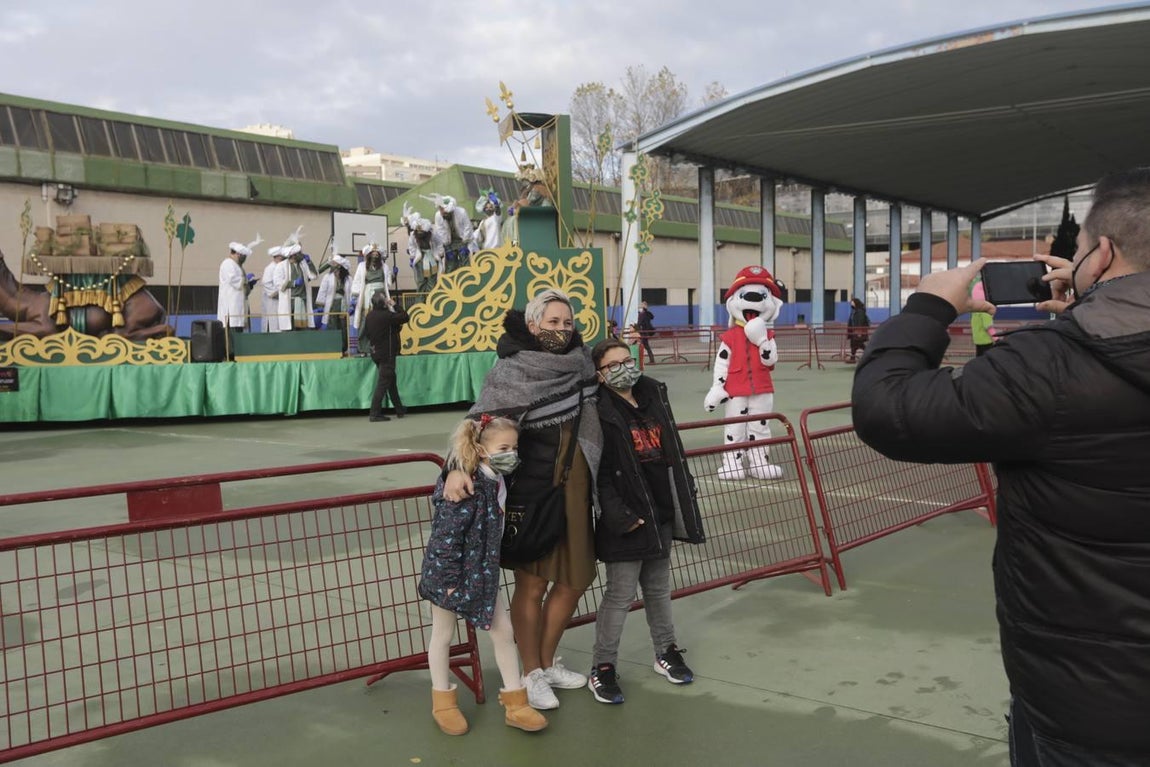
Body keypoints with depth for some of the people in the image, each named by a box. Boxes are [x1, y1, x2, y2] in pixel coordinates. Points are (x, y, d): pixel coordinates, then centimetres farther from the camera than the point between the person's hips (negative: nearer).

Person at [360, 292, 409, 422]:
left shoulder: (370, 315, 4)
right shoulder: (386, 315, -20)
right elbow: (405, 317, -16)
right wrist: (395, 306, -4)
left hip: (377, 353, 8)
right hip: (387, 354, -8)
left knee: (391, 381, 17)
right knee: (383, 383, -4)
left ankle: (399, 410, 26)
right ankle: (374, 413, -6)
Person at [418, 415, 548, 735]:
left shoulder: (498, 483, -1)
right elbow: (447, 535, -25)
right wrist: (448, 580, -22)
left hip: (482, 573, 8)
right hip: (450, 573, -8)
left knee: (503, 631, 9)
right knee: (443, 634, 12)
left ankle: (515, 703, 21)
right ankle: (443, 703, 29)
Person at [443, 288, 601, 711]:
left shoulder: (579, 362, 6)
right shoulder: (511, 371, -12)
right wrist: (458, 466, -36)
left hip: (574, 492, 6)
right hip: (532, 492, -6)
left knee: (574, 580, 14)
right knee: (532, 585, 5)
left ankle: (548, 661, 35)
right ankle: (531, 674, 24)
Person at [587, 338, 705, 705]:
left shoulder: (654, 397, 8)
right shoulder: (601, 413, -14)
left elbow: (672, 451, 16)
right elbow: (598, 472, -17)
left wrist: (684, 494, 15)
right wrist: (617, 514, -22)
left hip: (662, 514, 7)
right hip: (629, 519, -7)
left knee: (659, 588, 20)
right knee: (620, 595, 0)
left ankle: (666, 651, 36)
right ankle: (602, 668, 14)